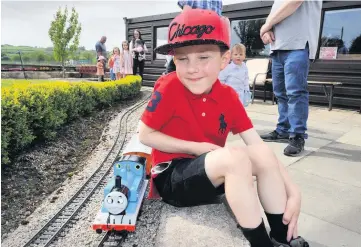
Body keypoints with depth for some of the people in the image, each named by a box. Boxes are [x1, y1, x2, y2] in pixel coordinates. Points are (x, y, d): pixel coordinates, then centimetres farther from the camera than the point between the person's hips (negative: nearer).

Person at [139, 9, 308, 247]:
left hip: (214, 174, 5)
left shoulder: (229, 96, -3)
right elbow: (145, 135, -12)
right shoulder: (169, 87, -16)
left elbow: (258, 144, -7)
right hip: (171, 178, -5)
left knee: (262, 153, -17)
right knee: (234, 156, -31)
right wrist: (196, 148, -18)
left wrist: (292, 191, -15)